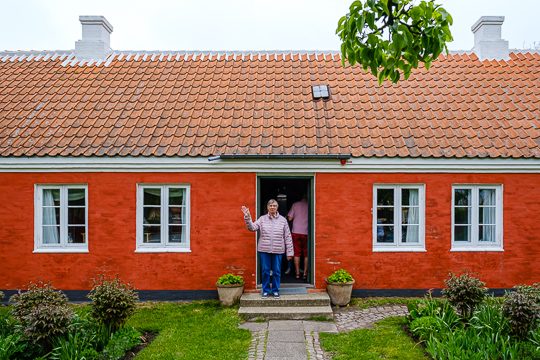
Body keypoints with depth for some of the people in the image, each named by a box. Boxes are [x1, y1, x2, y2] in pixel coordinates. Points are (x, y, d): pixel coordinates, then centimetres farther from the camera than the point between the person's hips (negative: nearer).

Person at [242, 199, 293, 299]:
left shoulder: (283, 220, 3)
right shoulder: (262, 219, 4)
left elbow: (287, 237, 3)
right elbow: (252, 227, -8)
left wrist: (289, 252, 0)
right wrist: (247, 217, -24)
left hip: (278, 250, 0)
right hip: (264, 250, 0)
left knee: (276, 271, 7)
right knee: (265, 271, 7)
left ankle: (275, 290, 24)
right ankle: (266, 290, 23)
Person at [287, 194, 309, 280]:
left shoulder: (295, 204, 2)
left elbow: (290, 218, 1)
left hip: (296, 232, 1)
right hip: (306, 232, -1)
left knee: (297, 253, 8)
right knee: (306, 254, 7)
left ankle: (297, 273, 10)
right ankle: (305, 274, 6)